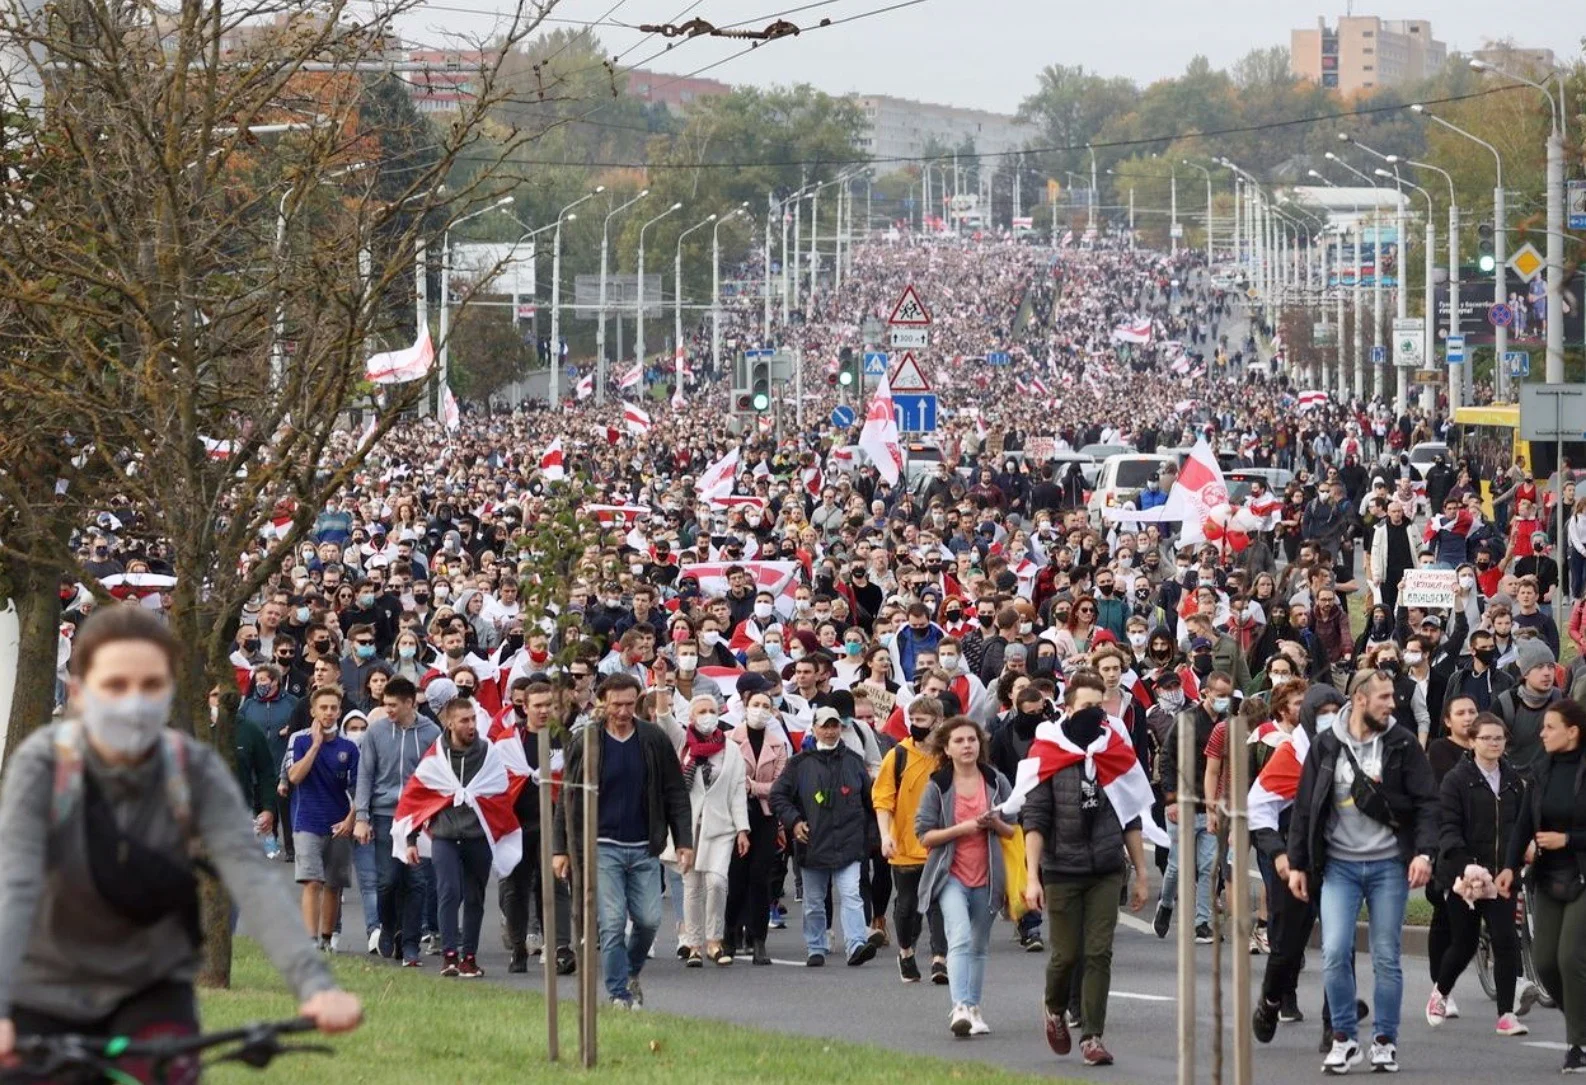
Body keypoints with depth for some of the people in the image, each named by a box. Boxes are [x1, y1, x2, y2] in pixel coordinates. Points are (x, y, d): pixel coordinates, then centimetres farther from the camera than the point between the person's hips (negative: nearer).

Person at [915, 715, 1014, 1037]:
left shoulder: (997, 782, 7)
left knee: (979, 946, 10)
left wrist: (996, 824, -11)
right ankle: (960, 1007, -28)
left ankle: (974, 1008, 20)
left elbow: (1014, 831, 11)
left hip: (988, 877, 3)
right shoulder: (937, 786, 0)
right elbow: (924, 835, -3)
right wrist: (962, 828, -15)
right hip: (952, 875, -3)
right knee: (960, 939, -20)